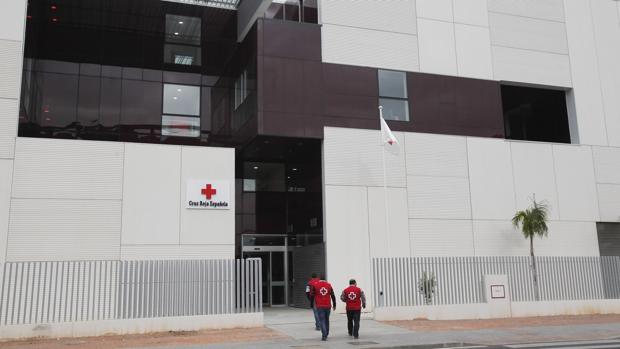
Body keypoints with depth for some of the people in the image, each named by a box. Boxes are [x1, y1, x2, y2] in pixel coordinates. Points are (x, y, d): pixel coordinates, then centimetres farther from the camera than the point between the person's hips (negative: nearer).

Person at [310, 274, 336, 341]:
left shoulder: (315, 285, -2)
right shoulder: (329, 285, 3)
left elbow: (312, 295, -1)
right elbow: (333, 296, 5)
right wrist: (334, 305, 14)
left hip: (319, 306, -2)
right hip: (328, 306, 3)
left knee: (321, 320, -1)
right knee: (327, 320, 17)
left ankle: (324, 335, -15)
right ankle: (326, 334, 26)